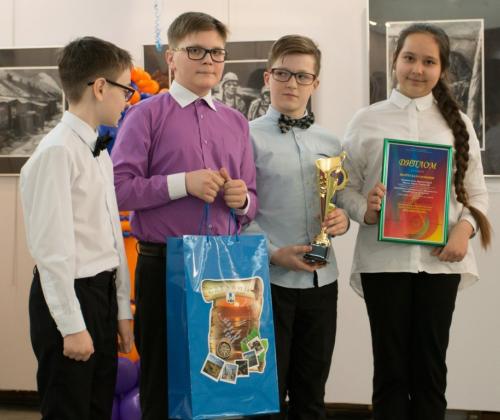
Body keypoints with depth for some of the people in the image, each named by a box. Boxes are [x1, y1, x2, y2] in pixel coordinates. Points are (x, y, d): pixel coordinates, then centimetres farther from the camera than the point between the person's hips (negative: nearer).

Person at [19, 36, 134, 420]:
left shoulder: (99, 151, 11)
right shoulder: (57, 152, -17)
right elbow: (52, 248, -21)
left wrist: (122, 309, 15)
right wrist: (71, 326, -20)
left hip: (103, 292, 9)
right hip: (68, 296, -9)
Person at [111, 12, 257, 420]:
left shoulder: (237, 122, 14)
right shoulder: (147, 115, -1)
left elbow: (252, 201, 17)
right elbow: (118, 188, -11)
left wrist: (242, 199, -6)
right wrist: (184, 183, -18)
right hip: (164, 265, -4)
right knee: (163, 382, 5)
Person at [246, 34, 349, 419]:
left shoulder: (331, 143, 10)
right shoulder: (249, 137, -5)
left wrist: (343, 220, -5)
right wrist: (274, 253, -19)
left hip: (322, 279, 5)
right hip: (270, 278, -5)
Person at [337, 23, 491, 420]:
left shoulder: (458, 122, 9)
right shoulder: (366, 121, 4)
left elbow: (477, 192, 7)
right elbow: (346, 187, 4)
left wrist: (464, 229, -10)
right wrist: (365, 211, -16)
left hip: (439, 258, 1)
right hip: (383, 257, -1)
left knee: (431, 366, 8)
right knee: (391, 367, 6)